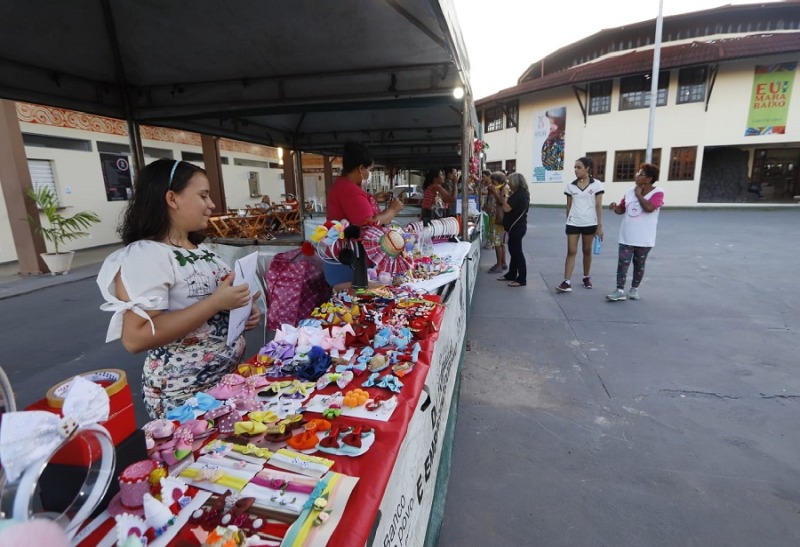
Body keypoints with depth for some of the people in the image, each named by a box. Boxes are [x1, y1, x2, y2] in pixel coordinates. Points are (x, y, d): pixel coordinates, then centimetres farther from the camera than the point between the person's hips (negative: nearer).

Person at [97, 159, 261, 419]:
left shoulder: (200, 248, 6)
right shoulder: (143, 255, -19)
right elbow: (135, 338, -27)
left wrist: (241, 309, -1)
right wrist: (215, 303, -28)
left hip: (230, 375, 9)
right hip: (184, 395, -8)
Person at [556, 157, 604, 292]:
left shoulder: (596, 184, -3)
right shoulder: (571, 186, 3)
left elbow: (598, 206, -4)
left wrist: (600, 225, -7)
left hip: (589, 223, -1)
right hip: (573, 223, 1)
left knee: (587, 251, 12)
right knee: (571, 251, -3)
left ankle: (586, 278, 28)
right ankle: (566, 282, -6)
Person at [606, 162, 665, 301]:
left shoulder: (657, 192, -10)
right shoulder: (630, 191, 5)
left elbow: (649, 208, -28)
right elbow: (622, 209, 11)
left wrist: (639, 194, -16)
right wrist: (615, 207, -12)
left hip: (644, 239, -3)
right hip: (627, 237, 3)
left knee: (639, 264, 10)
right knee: (623, 263, -3)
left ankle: (634, 289, 24)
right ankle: (620, 290, 0)